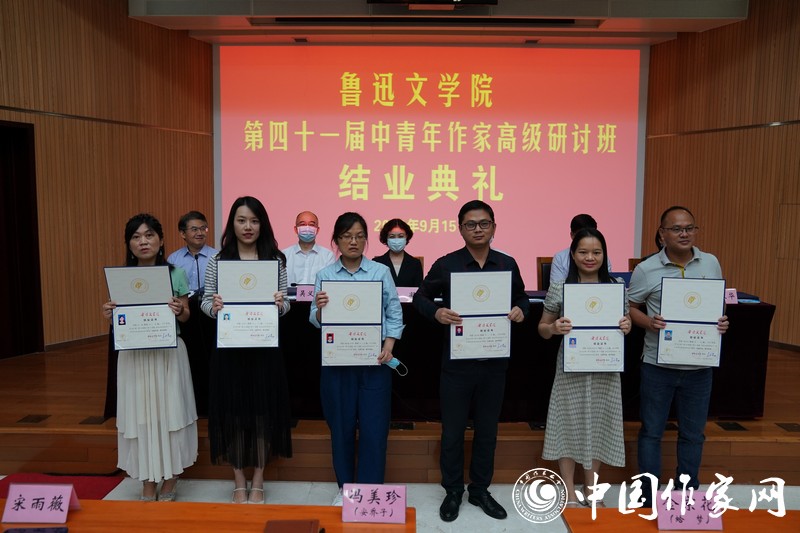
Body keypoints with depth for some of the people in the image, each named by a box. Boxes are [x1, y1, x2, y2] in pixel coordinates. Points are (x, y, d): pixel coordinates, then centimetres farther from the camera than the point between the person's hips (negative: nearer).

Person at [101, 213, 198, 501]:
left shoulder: (176, 274, -1)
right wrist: (109, 315, -12)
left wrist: (180, 310, -20)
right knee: (139, 415, 7)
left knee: (169, 412, 5)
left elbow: (185, 317, 2)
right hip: (134, 355, 2)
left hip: (169, 354, -1)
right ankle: (148, 483, 22)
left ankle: (169, 480, 22)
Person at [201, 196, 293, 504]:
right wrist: (213, 306, -19)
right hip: (228, 346, 0)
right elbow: (205, 302, 3)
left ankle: (258, 482, 24)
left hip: (264, 345, 0)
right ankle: (239, 482, 25)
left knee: (262, 409, 7)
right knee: (232, 409, 7)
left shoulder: (276, 260, 2)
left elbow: (285, 306, 4)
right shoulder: (218, 261, 2)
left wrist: (280, 304, -18)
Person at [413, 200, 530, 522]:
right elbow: (420, 297, 2)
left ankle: (480, 490, 34)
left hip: (494, 363, 3)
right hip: (456, 363, -2)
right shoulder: (445, 265, -6)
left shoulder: (508, 264, 2)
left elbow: (521, 298, 14)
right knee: (452, 432, 9)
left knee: (487, 430, 16)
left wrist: (520, 311, -9)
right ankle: (453, 491, 29)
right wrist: (436, 312, -19)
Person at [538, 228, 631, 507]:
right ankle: (570, 493, 24)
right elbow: (542, 329, 2)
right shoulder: (559, 289, -5)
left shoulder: (617, 286, 1)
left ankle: (591, 487, 34)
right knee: (569, 424, 7)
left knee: (598, 424, 13)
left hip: (606, 368, 2)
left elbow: (625, 322, 13)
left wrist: (627, 326, -10)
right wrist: (553, 328, -19)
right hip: (571, 368, -2)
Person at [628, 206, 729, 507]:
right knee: (651, 431, 8)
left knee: (693, 433, 14)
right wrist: (649, 323, -18)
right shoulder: (646, 270, -6)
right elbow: (631, 308, 1)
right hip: (658, 365, -3)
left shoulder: (711, 264, 3)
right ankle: (648, 499, 22)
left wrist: (722, 323, -7)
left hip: (699, 365, 3)